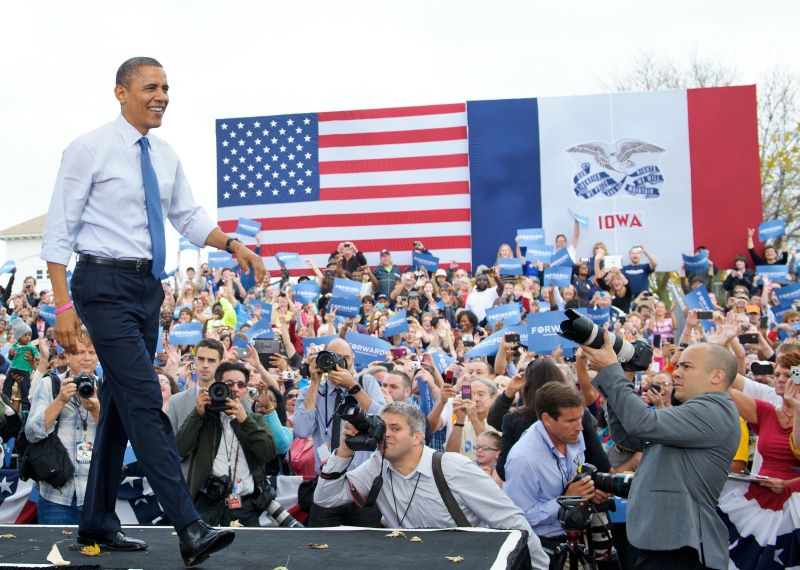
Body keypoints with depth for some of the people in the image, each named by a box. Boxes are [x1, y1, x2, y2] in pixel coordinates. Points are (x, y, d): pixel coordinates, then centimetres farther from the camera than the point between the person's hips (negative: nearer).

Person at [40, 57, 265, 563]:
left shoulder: (165, 156, 12)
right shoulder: (90, 149, -8)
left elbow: (189, 217, 20)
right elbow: (59, 231, -9)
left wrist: (234, 245, 2)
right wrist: (64, 304, -15)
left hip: (148, 288, 8)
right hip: (106, 285, -7)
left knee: (121, 401, 12)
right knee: (145, 402, -13)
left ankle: (98, 522, 25)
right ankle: (190, 530, -15)